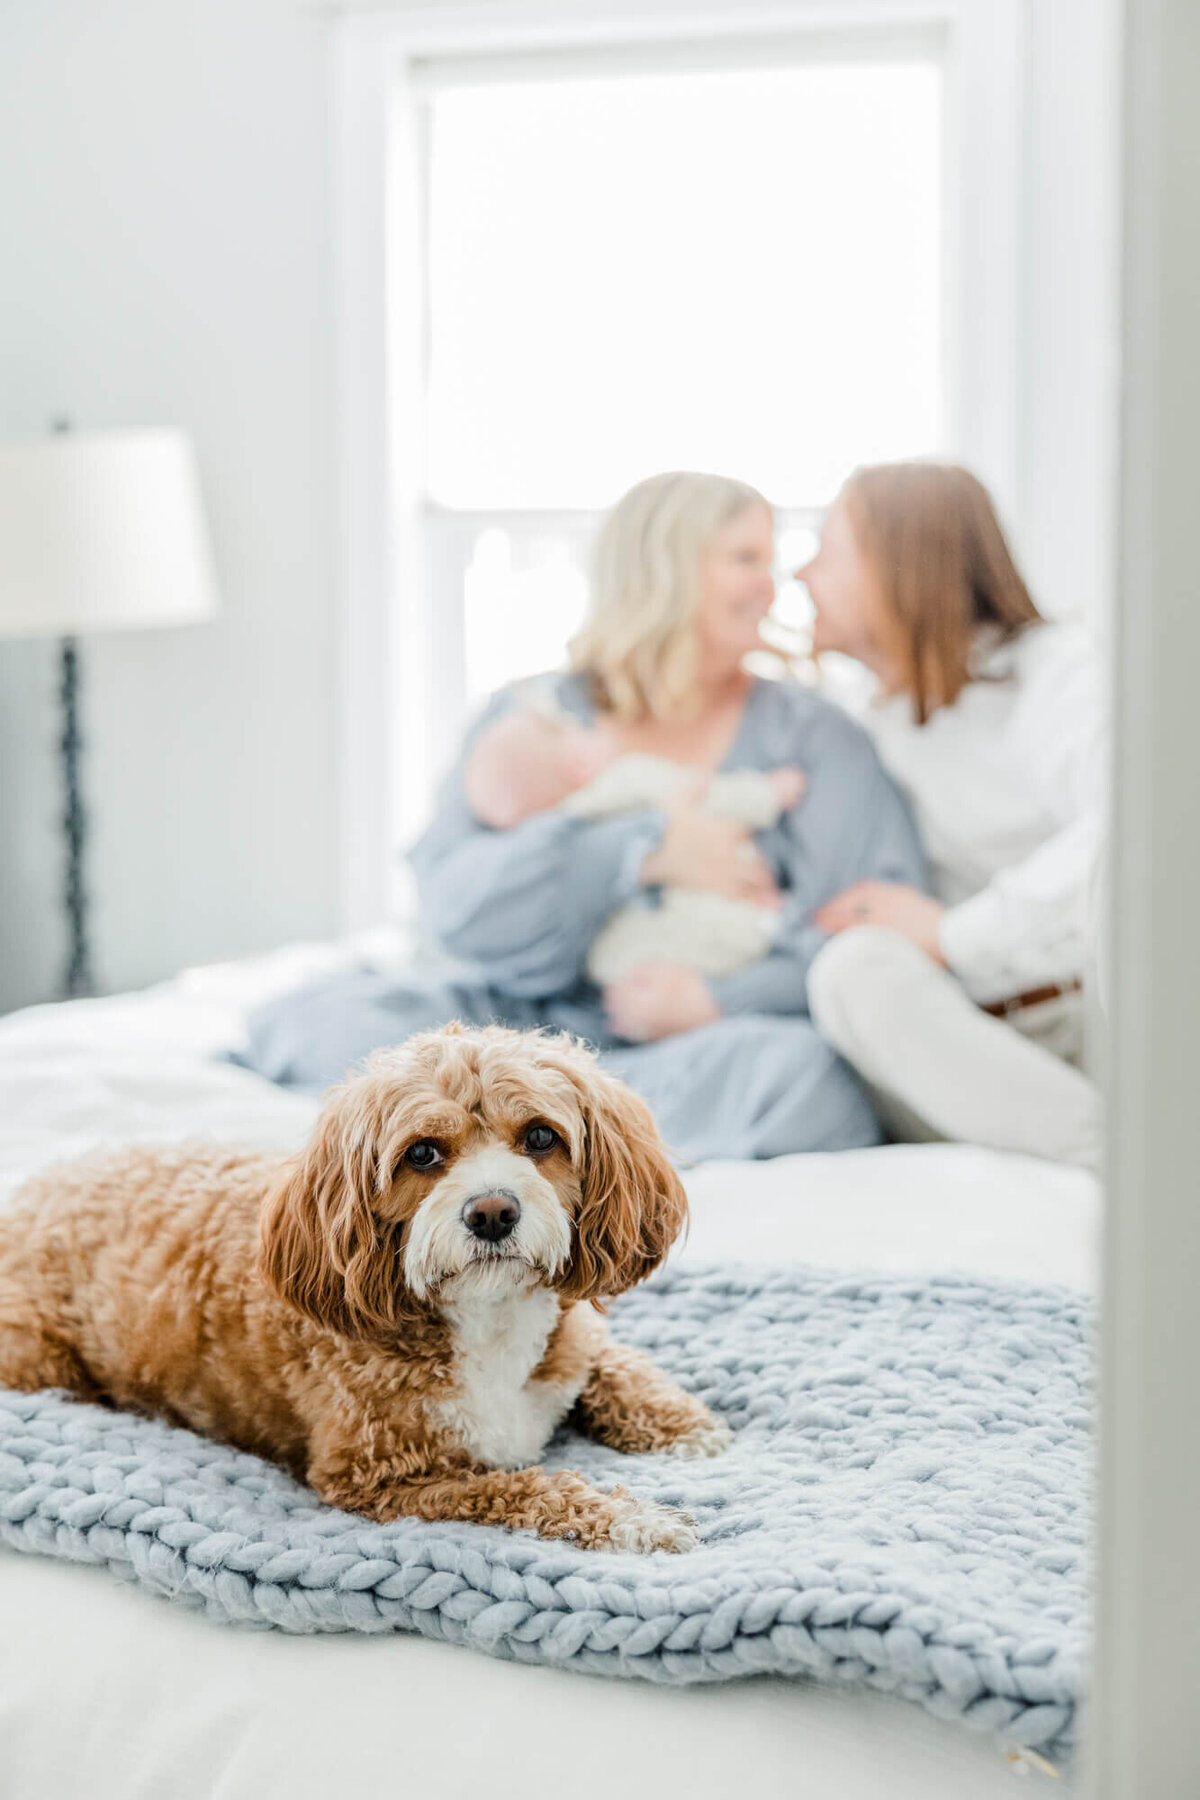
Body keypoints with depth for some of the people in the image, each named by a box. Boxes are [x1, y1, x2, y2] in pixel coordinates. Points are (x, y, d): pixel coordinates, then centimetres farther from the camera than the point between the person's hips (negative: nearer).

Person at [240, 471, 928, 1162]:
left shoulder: (809, 733, 10)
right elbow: (454, 900, -6)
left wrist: (721, 1000, -16)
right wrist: (646, 851, -14)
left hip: (713, 1038, 0)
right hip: (531, 1018, 1)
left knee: (804, 1077, -36)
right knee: (317, 1021, -20)